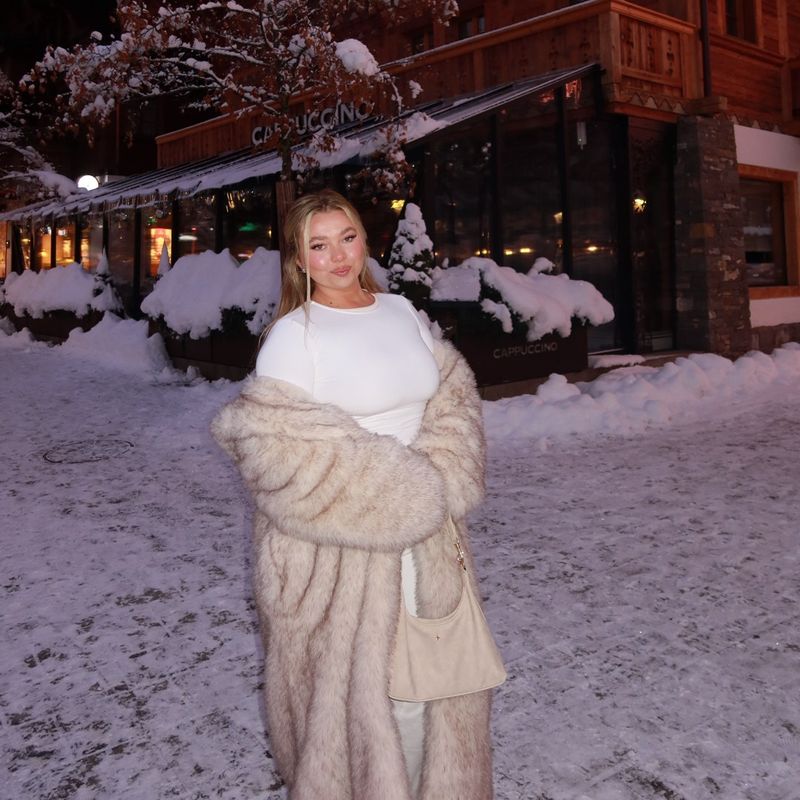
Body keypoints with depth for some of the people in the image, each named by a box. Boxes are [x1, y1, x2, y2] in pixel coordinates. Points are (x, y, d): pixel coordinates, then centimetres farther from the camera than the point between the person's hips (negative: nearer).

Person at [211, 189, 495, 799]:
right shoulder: (292, 334, -9)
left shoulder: (400, 310, 9)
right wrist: (403, 491, -15)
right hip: (341, 550, -5)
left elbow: (452, 395, 7)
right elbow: (280, 450, -18)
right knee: (357, 685, 2)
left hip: (426, 533, 6)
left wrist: (438, 475, -12)